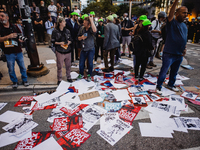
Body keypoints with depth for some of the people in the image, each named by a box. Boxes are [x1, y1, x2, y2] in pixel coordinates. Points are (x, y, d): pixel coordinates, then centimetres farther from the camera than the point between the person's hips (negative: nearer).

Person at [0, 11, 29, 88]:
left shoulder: (14, 26, 7)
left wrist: (21, 39, -5)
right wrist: (8, 36, -23)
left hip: (18, 51, 2)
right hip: (9, 53, -1)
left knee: (22, 67, 9)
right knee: (11, 69, 7)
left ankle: (24, 80, 26)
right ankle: (14, 82, 26)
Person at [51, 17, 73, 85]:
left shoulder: (67, 31, 7)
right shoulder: (55, 31, -4)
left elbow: (70, 39, 15)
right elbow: (53, 41, -1)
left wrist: (69, 42, -5)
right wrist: (59, 43, -16)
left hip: (68, 51, 4)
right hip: (60, 52, -3)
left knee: (68, 65, 12)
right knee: (59, 66, 4)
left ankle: (68, 77, 31)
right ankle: (59, 79, 21)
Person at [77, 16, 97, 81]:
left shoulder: (91, 29, -13)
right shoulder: (82, 28, 0)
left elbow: (94, 30, -40)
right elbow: (78, 38, 10)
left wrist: (91, 20, -36)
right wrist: (81, 37, -13)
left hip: (90, 49, -3)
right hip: (83, 49, 4)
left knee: (90, 63, 4)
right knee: (81, 63, 9)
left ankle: (89, 75, 25)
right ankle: (81, 74, 32)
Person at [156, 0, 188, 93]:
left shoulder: (184, 26, 14)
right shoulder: (172, 22, -8)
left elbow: (184, 39, 21)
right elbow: (170, 14, -30)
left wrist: (184, 49, 7)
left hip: (179, 54, 7)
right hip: (169, 54, -7)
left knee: (174, 72, 19)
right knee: (163, 71, 0)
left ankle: (171, 85, 38)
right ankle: (158, 86, 16)